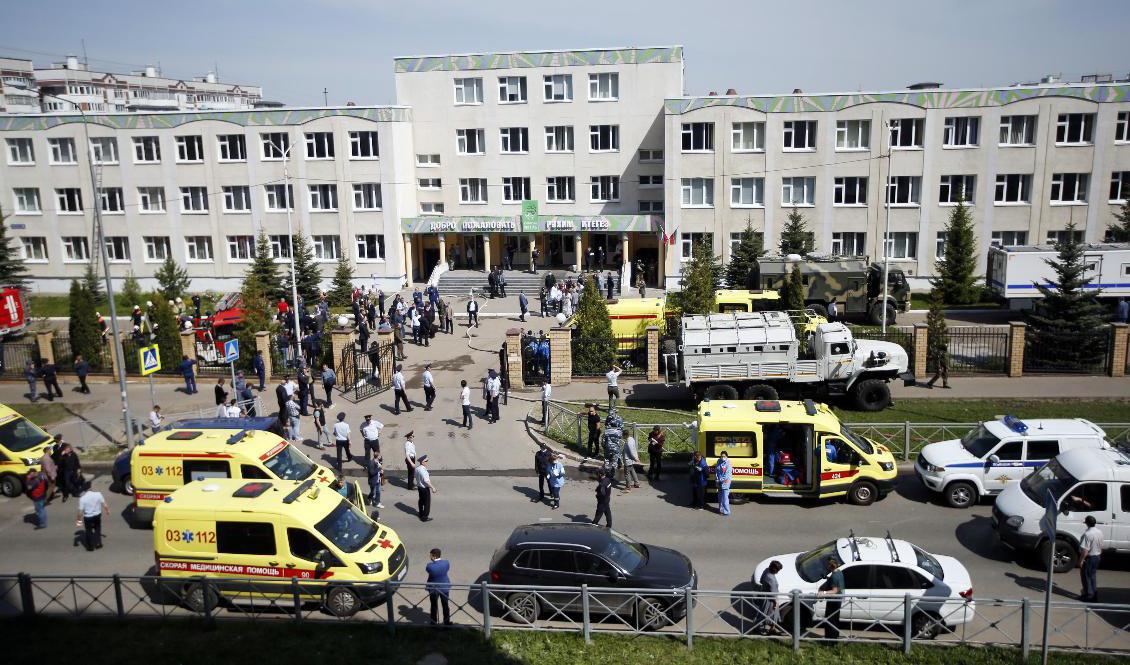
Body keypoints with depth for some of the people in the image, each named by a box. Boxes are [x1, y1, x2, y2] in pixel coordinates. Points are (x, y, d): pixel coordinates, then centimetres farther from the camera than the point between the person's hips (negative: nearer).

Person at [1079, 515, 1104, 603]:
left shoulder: (1087, 534, -25)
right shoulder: (1099, 532, 1)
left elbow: (1085, 550, -26)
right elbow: (1101, 547, 12)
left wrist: (1081, 560, -18)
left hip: (1088, 558, -8)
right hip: (1097, 557, 8)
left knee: (1086, 576, 5)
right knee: (1093, 576, 18)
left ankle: (1088, 595, 11)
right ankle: (1094, 596, 25)